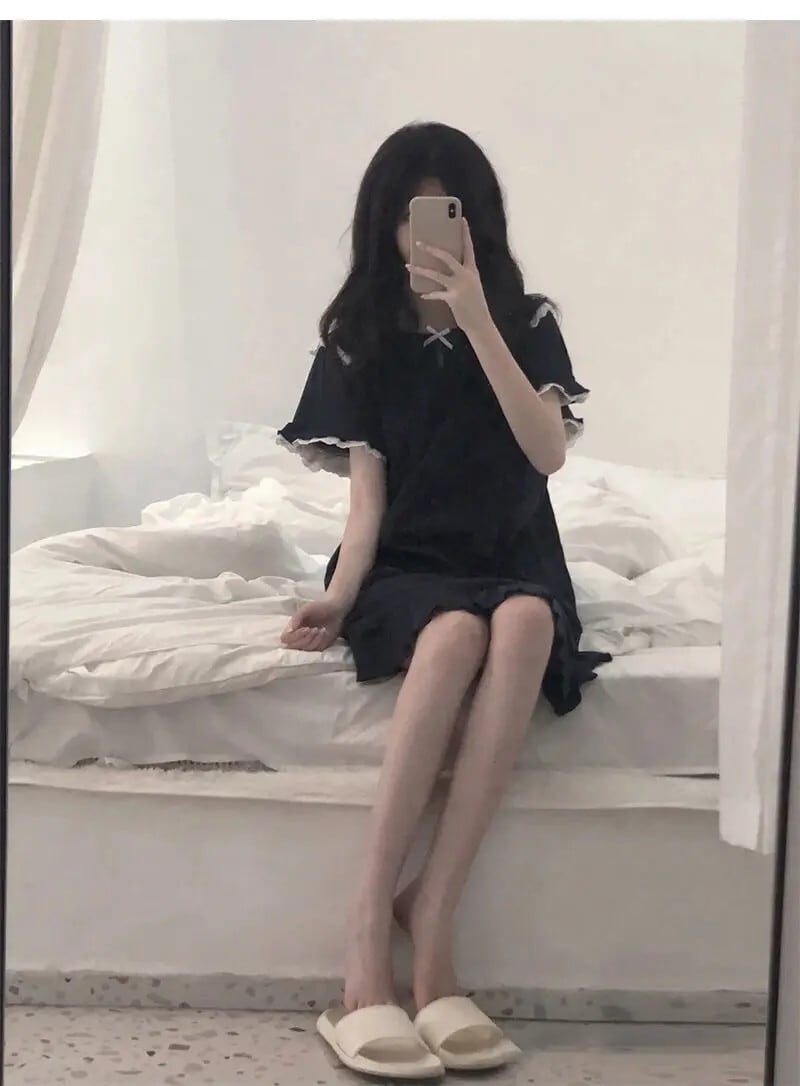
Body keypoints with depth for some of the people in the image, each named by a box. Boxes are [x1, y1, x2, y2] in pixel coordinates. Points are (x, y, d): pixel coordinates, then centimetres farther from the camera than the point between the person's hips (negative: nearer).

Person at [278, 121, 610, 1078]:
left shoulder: (527, 322, 6)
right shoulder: (359, 337, 6)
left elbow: (549, 451, -12)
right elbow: (367, 497, -2)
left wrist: (477, 320, -16)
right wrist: (337, 601, -20)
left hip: (514, 566, 1)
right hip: (407, 571, 0)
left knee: (526, 621, -38)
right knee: (454, 633, -38)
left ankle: (430, 911, -37)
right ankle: (370, 929, -39)